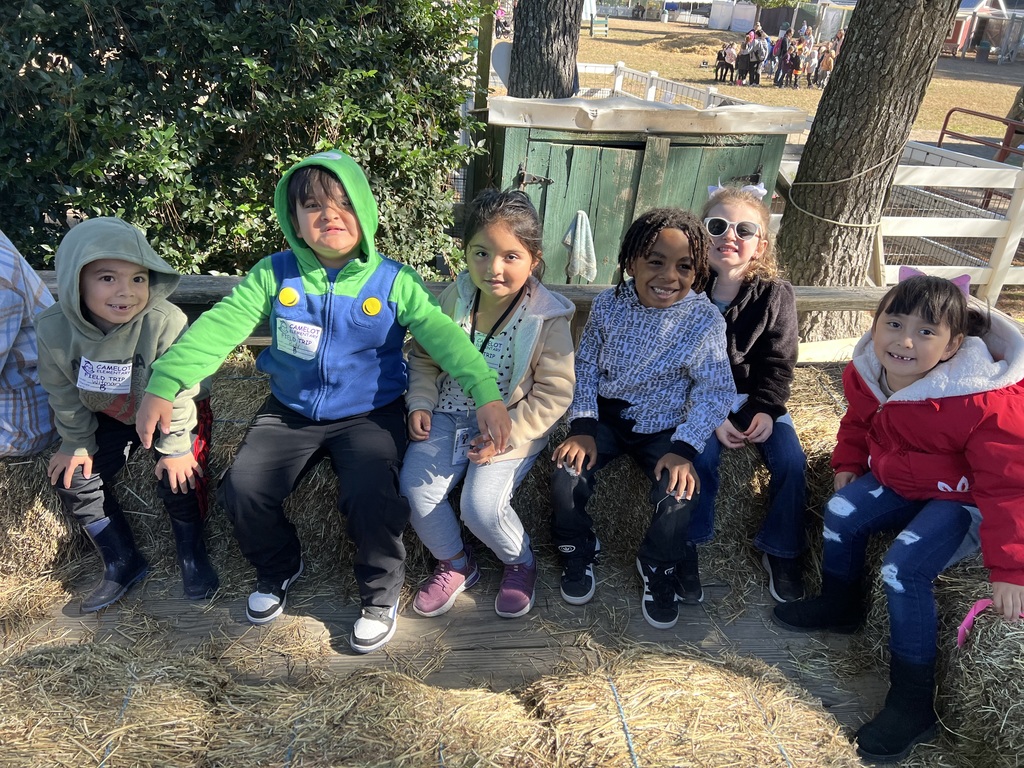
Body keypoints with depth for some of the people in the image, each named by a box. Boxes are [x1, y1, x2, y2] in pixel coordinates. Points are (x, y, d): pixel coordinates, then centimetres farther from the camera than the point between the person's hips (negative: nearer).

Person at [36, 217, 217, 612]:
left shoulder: (166, 322, -37)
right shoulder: (53, 329, -24)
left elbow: (180, 391, -25)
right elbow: (64, 394, -6)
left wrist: (175, 447, -17)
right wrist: (77, 442, 2)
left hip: (177, 412, -4)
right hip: (110, 416, 5)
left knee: (176, 478, -17)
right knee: (73, 478, 0)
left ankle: (191, 554, 12)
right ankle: (123, 564, 17)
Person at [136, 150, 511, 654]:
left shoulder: (393, 282, -9)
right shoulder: (276, 275, -4)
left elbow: (443, 335, -17)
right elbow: (219, 327, -10)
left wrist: (485, 393, -31)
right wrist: (164, 383, -21)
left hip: (369, 414, -3)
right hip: (290, 411, 3)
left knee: (370, 497, -27)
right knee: (243, 490, -14)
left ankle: (381, 595, 3)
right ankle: (278, 569, 20)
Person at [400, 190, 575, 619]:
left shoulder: (547, 318, -15)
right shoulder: (453, 299, -4)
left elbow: (554, 393, -12)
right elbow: (424, 358, 11)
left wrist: (505, 434, -19)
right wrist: (420, 404, -5)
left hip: (514, 426, -4)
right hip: (449, 416, 4)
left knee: (481, 505, -22)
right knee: (417, 491, -15)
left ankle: (520, 563, 14)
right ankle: (456, 564, 15)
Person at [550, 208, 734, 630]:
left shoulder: (704, 319, -13)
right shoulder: (609, 304, -6)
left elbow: (714, 390, -14)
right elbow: (585, 366, 0)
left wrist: (683, 449, -24)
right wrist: (582, 428, -11)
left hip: (662, 427, -2)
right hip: (605, 417, 2)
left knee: (679, 494, -25)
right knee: (566, 476, -20)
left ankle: (657, 567, 9)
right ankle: (578, 549, 13)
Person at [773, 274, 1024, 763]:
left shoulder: (982, 404, -33)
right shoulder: (867, 374, -13)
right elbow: (859, 421, 12)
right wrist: (847, 466, 4)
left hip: (964, 499, -7)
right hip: (900, 480, 7)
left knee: (904, 569, -22)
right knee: (842, 511, -4)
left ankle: (913, 701, -7)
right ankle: (840, 606, 24)